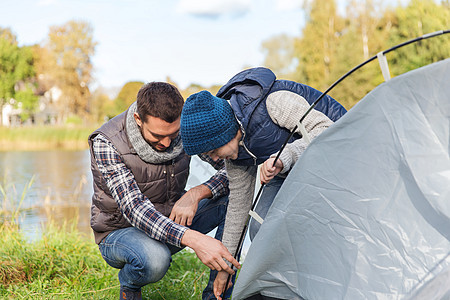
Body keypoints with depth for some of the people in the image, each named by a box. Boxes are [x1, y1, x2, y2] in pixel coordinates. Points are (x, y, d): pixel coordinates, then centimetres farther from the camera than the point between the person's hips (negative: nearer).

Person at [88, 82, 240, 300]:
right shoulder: (106, 144, -27)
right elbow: (133, 207, -36)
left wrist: (197, 193, -30)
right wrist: (193, 239, -49)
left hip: (172, 220, 5)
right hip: (121, 231, -4)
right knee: (154, 259, -40)